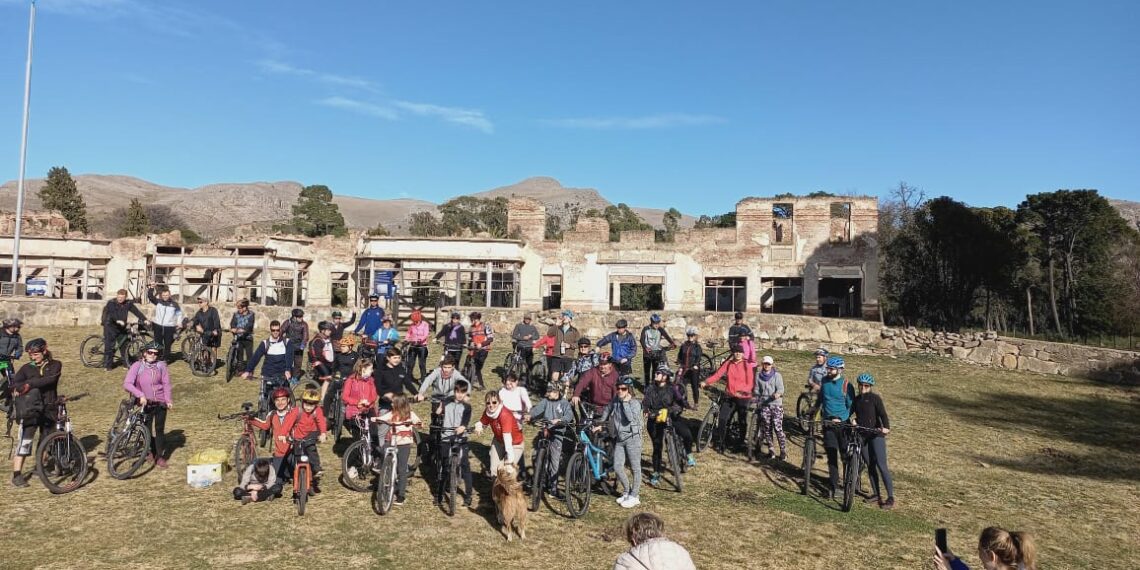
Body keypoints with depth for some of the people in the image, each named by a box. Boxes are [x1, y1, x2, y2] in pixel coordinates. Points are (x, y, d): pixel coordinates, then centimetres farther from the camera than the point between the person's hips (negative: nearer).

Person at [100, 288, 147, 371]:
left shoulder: (128, 303, 1)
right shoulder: (111, 303, -11)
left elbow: (136, 311, -5)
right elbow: (111, 314, -25)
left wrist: (144, 319, -16)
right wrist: (118, 321, -41)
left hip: (122, 327, 4)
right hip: (110, 327, -4)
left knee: (124, 345, 5)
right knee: (109, 346, -3)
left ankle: (126, 363, 15)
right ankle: (107, 365, 5)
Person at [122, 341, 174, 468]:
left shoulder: (161, 366, -2)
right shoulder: (137, 366, -5)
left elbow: (166, 384, -1)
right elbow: (127, 384, -14)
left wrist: (169, 400, -10)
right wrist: (140, 395, -24)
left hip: (160, 403, 0)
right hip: (145, 404, 0)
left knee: (159, 430, 0)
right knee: (147, 430, 9)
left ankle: (161, 456, 11)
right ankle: (152, 451, 33)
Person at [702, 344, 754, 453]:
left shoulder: (747, 365, -5)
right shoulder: (728, 364, 2)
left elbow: (750, 383, -9)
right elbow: (717, 374, -7)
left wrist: (742, 391, -26)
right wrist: (706, 382, -22)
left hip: (743, 398, -2)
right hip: (729, 397, 2)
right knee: (723, 420, -5)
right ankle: (719, 443, 7)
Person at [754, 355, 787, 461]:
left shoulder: (777, 375, 0)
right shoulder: (758, 376, 9)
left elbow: (780, 388, -11)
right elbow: (756, 390, 13)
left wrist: (778, 394, -31)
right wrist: (757, 399, -3)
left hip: (776, 404, -3)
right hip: (764, 405, 3)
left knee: (778, 428, -9)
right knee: (766, 429, 6)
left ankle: (783, 451, 0)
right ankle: (771, 450, 17)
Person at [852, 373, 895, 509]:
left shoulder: (875, 398, -6)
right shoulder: (856, 400, 10)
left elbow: (883, 414, -16)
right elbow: (856, 415, 17)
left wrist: (886, 427, -33)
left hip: (876, 435, -6)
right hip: (862, 436, 6)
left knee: (881, 465, -9)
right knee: (870, 466, 9)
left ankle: (891, 498, -6)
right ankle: (876, 494, 18)